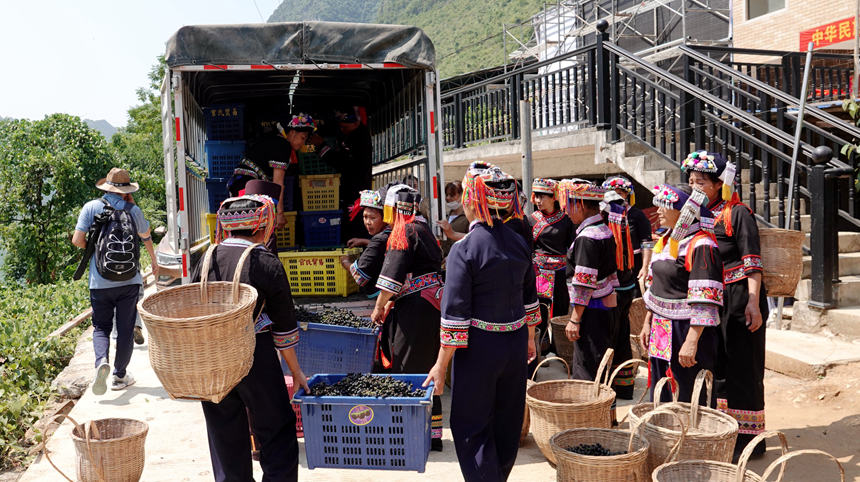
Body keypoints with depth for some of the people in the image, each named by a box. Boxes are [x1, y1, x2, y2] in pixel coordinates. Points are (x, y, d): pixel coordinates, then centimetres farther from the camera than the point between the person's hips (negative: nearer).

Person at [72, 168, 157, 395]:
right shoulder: (133, 210, 0)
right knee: (125, 330, 9)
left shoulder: (91, 207, -2)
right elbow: (146, 238, 15)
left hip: (100, 281, 0)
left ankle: (102, 361, -15)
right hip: (129, 280, 0)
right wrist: (154, 262, 34)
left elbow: (77, 240, -6)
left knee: (101, 327, 11)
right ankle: (120, 376, 17)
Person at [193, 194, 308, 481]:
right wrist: (296, 372, 6)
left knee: (225, 437, 16)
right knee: (277, 436, 7)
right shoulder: (267, 264, -9)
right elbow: (284, 326, -4)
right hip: (256, 359, -4)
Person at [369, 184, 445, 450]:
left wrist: (379, 307, -3)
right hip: (430, 303, 9)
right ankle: (433, 435, 21)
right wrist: (390, 303, 18)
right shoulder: (423, 229, 16)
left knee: (408, 370, -2)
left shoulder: (404, 232, -11)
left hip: (414, 308, -9)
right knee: (425, 370, 14)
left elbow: (392, 277, -14)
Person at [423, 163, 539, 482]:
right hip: (515, 344, 7)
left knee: (471, 425, 7)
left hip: (479, 348, -6)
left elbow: (455, 314, -18)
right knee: (507, 421, 20)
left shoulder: (464, 249, -17)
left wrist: (441, 365, -12)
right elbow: (529, 297, 11)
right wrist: (529, 338, 24)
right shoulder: (518, 243, 2)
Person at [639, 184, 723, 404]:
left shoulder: (701, 245, -17)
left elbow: (704, 302, -22)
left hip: (686, 330, -9)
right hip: (661, 330, 9)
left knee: (686, 400, 1)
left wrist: (691, 341, -25)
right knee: (659, 398, 15)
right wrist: (647, 323, 20)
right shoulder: (667, 241, 12)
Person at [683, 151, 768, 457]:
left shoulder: (738, 214, -8)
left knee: (741, 367, -1)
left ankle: (747, 437, 10)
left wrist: (753, 303, -20)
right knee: (713, 364, 12)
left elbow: (753, 263, -14)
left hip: (738, 300, -7)